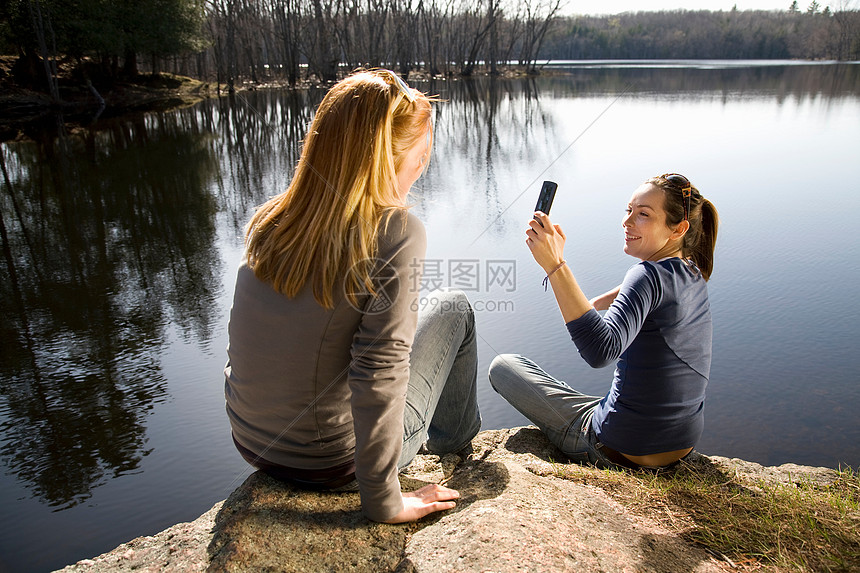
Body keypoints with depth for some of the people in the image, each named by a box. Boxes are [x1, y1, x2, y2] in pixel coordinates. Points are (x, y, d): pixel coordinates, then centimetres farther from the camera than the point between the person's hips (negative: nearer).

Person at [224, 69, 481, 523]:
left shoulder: (270, 219, -5)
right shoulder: (395, 233, -23)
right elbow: (380, 374, -27)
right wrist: (384, 501, -16)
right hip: (333, 463, -5)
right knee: (453, 308, 12)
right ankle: (456, 442, 36)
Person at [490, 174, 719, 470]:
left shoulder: (650, 275, -24)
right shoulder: (693, 276, 3)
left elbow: (600, 350, -41)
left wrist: (555, 264, -40)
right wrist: (601, 303, 20)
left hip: (623, 452, -9)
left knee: (502, 366, 6)